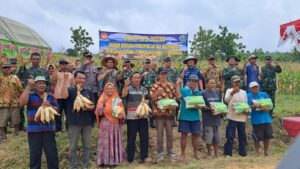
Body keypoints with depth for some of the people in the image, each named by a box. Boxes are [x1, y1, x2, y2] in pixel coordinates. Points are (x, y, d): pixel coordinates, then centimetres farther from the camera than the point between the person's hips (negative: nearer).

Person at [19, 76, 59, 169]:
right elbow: (22, 103, -22)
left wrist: (49, 106, -19)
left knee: (52, 153, 8)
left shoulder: (50, 96, 7)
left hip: (48, 129, 2)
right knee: (34, 154, 11)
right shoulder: (30, 94, -1)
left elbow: (56, 110, 3)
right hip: (33, 129, -2)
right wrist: (28, 86, -22)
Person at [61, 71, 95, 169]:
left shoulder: (89, 92, 9)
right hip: (74, 123, -3)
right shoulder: (70, 90, -1)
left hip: (87, 122, 3)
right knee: (73, 147, 5)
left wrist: (88, 107, -14)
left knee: (86, 145, 11)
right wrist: (65, 80, -25)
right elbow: (64, 95, -24)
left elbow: (93, 106, 9)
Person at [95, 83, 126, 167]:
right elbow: (99, 112, -12)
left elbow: (123, 112, 8)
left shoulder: (118, 100, 6)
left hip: (116, 125, 3)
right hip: (105, 124, -3)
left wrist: (121, 116, -14)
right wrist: (103, 103, -24)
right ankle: (105, 160, 9)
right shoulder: (102, 99, -1)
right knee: (105, 142, -1)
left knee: (116, 142, 9)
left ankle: (115, 160, 20)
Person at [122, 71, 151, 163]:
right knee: (131, 138, 4)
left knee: (144, 137, 6)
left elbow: (147, 100, 22)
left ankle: (144, 157, 17)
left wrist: (146, 101, -1)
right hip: (131, 117, -4)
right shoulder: (128, 88, -1)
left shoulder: (144, 89, 14)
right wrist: (126, 85, -36)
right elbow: (123, 95, -22)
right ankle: (130, 158, 13)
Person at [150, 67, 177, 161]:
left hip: (169, 112, 3)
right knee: (160, 133, 3)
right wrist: (157, 92, -22)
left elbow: (174, 97, 11)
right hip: (159, 112, -3)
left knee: (170, 133, 8)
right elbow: (152, 99, -6)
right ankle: (160, 153, 13)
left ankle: (170, 151, 20)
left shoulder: (171, 85, 9)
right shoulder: (155, 86, 0)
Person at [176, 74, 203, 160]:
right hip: (184, 117, -3)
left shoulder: (199, 92, 10)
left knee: (196, 134, 8)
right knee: (184, 134, 2)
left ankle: (196, 153, 23)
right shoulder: (183, 90, -2)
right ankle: (183, 154, 13)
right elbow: (178, 96, -22)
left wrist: (199, 107, -13)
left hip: (195, 117, 4)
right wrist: (178, 85, -21)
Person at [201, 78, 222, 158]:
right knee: (208, 138, 3)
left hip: (217, 118, 5)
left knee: (217, 138, 9)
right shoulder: (203, 93, -7)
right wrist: (210, 109, -22)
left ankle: (216, 154, 21)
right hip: (208, 119, -5)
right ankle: (209, 153, 22)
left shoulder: (217, 92, 9)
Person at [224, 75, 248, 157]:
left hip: (242, 117, 4)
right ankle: (228, 153, 2)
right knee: (230, 136, -5)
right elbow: (226, 100, -19)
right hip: (232, 117, -4)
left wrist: (246, 111, -5)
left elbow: (246, 104, 16)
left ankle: (243, 153, 20)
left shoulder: (244, 92, 13)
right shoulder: (229, 90, 0)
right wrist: (232, 93, -38)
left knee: (242, 136, 10)